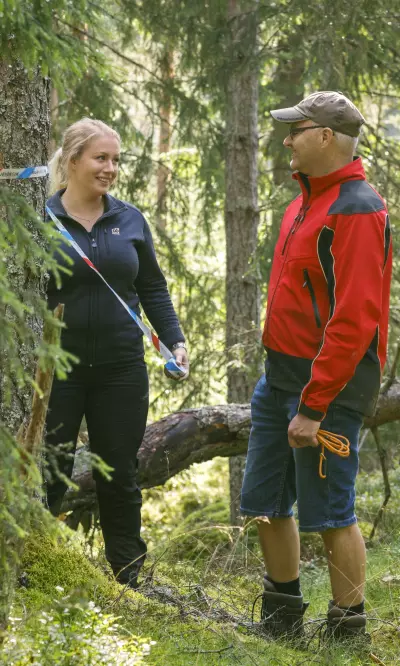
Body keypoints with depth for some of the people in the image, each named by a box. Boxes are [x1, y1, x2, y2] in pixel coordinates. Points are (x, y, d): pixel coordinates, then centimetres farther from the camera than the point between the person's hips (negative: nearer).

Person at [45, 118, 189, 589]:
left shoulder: (129, 219, 7)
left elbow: (152, 288, 12)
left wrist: (174, 341, 2)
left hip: (121, 368, 3)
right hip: (58, 368, -3)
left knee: (120, 476, 9)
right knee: (49, 475, 2)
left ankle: (127, 580, 18)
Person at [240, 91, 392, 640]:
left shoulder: (356, 211, -18)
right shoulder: (308, 199, 12)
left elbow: (354, 321, -23)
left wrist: (314, 405, -23)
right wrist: (283, 377, 18)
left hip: (329, 382, -10)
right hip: (281, 374, 10)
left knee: (329, 513, -2)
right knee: (266, 504, 15)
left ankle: (348, 634, 10)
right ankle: (282, 620, 29)